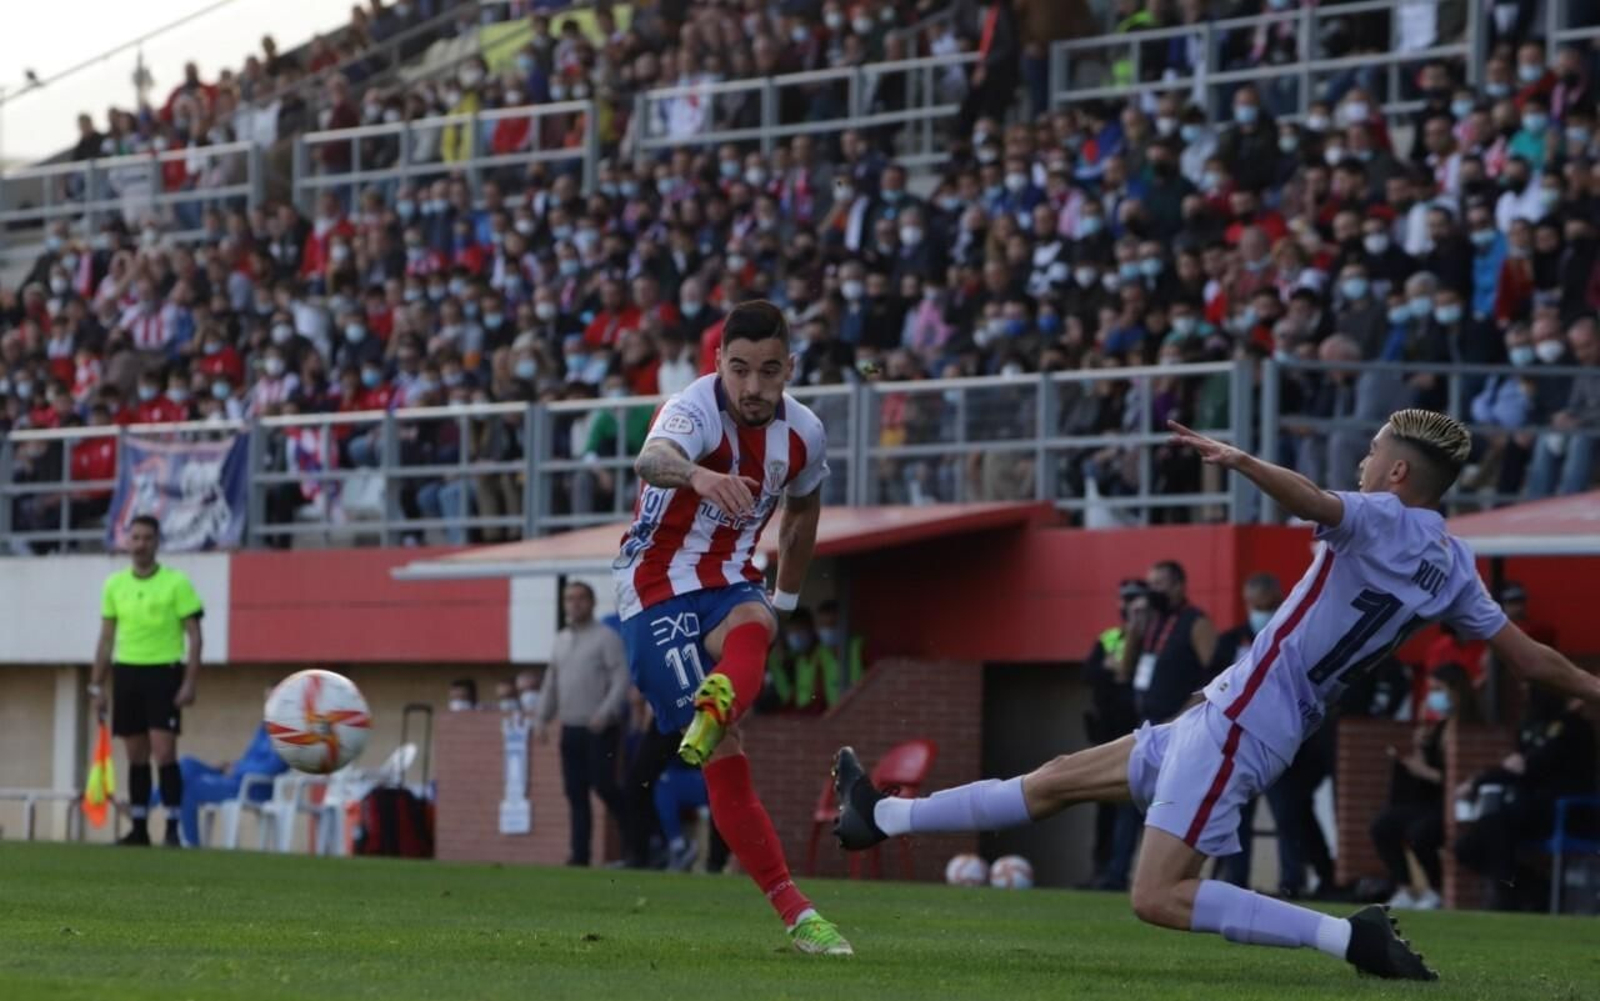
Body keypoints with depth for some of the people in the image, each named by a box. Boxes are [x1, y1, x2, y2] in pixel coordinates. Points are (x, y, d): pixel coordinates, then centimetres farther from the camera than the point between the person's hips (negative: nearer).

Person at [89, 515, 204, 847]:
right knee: (136, 757, 7)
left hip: (164, 673, -4)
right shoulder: (114, 585, 9)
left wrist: (189, 683, -13)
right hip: (126, 672, 4)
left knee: (164, 753, -11)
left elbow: (194, 636, -5)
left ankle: (173, 829, -7)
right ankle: (139, 829, 12)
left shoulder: (177, 583, -4)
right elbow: (106, 639, 14)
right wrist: (97, 686, 9)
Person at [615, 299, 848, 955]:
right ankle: (795, 915, -13)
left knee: (751, 625, -35)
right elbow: (651, 460, -46)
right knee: (724, 759, -14)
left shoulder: (803, 434, -1)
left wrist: (785, 602, 27)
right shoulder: (696, 410, -21)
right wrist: (698, 475, -68)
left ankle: (712, 712, -64)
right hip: (658, 589, -5)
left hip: (730, 583, 5)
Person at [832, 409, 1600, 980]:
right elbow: (1533, 660, 10)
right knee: (1059, 781, 16)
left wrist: (1238, 460, -48)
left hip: (1240, 720, -9)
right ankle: (883, 818, 25)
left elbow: (1311, 501, -37)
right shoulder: (1454, 568, 9)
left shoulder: (1384, 520, -13)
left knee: (1159, 899, -16)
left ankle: (1352, 937, -16)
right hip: (1251, 723, 9)